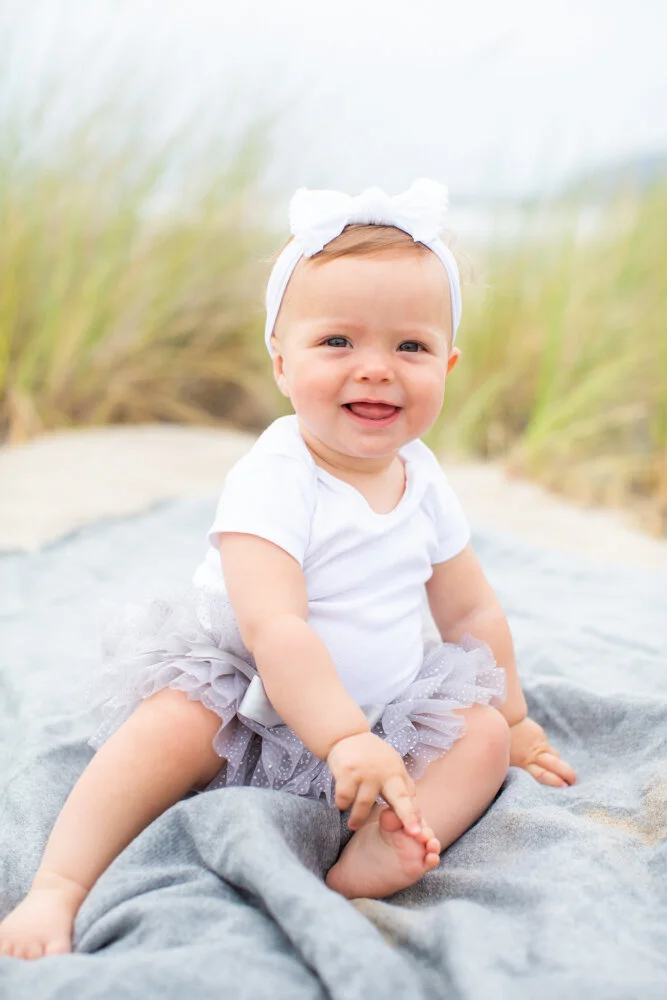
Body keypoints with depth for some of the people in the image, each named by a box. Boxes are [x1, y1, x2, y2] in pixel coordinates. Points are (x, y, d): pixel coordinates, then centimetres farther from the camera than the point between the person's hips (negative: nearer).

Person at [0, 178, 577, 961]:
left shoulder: (422, 478, -1)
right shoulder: (272, 480, -22)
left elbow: (470, 610, 12)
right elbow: (273, 629, -33)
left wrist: (512, 719, 18)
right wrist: (345, 739, -41)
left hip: (386, 708, 6)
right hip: (254, 699, -6)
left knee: (483, 731, -13)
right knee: (180, 718, -33)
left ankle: (372, 859, -35)